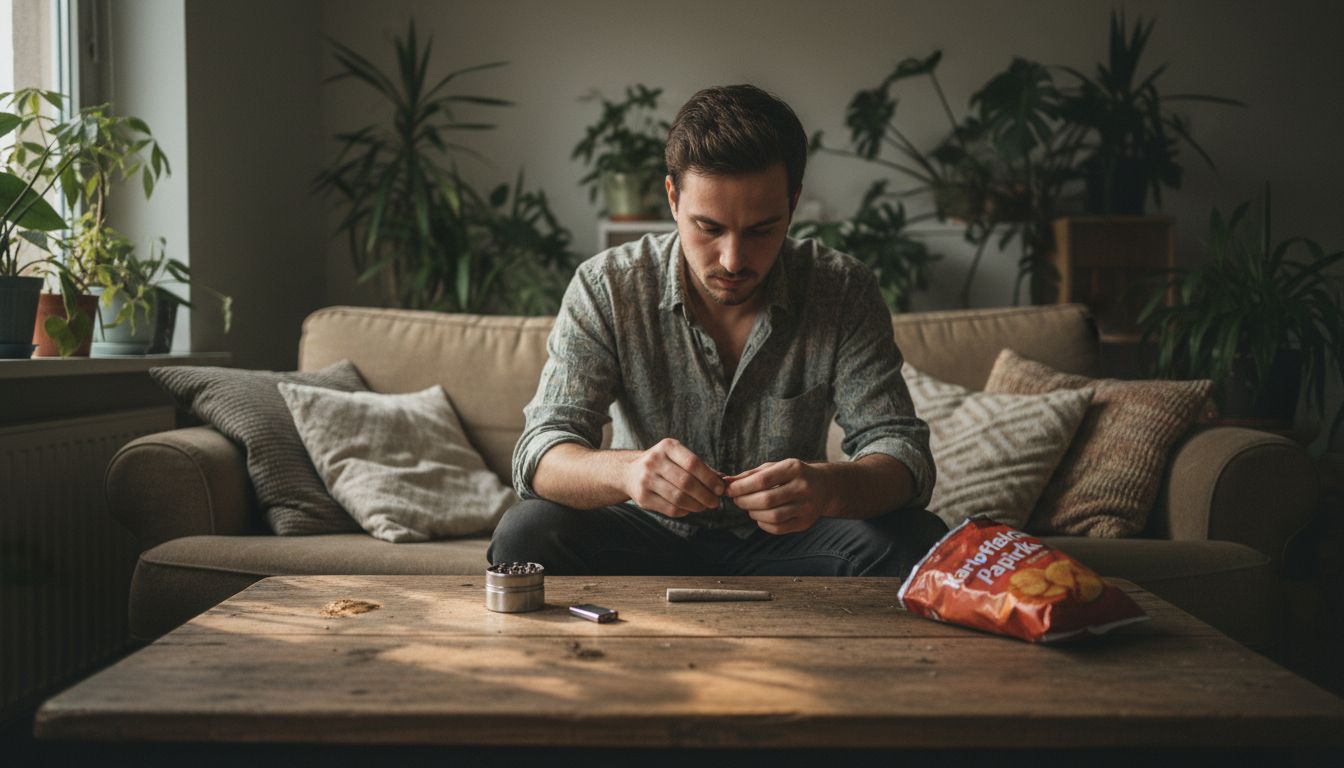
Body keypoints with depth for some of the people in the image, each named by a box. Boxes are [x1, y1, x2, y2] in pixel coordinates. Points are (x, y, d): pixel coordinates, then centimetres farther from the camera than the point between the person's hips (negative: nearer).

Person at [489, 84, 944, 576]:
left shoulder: (843, 292, -11)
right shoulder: (606, 288, -13)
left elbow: (902, 449, -16)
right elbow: (540, 454, -19)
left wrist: (830, 487, -41)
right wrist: (625, 471, -44)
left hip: (786, 541, 1)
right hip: (648, 538, -1)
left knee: (916, 541, -26)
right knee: (524, 536, -29)